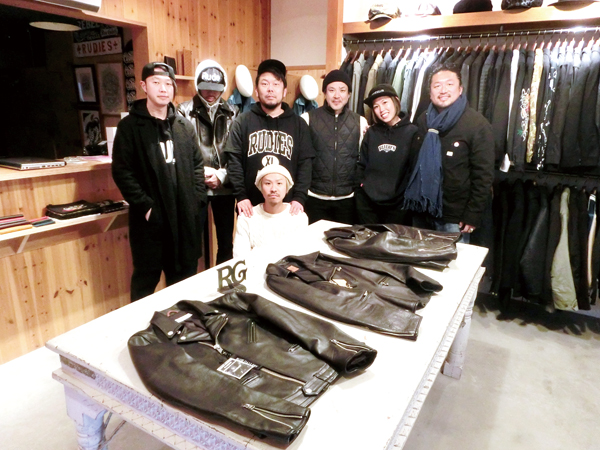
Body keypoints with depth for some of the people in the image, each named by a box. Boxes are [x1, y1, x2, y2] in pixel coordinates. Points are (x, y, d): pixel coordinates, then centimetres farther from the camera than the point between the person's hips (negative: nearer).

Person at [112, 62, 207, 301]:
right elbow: (122, 172, -7)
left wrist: (197, 199, 1)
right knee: (146, 280, 8)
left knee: (184, 278, 15)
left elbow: (197, 165, 12)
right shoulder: (130, 126, -2)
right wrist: (144, 206, -14)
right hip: (150, 219, -3)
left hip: (185, 218, 4)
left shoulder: (185, 126, 10)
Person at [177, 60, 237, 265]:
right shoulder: (184, 111, 0)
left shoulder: (231, 114, 7)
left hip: (224, 187, 2)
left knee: (226, 240, 10)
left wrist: (222, 175, -10)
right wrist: (200, 172, -15)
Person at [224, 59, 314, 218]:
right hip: (252, 206, 0)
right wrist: (240, 196, -11)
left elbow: (305, 163, 1)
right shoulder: (242, 122, 5)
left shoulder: (298, 124, 7)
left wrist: (299, 198, -10)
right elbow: (234, 161, -2)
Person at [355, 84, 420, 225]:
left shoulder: (411, 132, -4)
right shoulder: (371, 132, 6)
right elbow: (361, 164, 11)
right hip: (367, 201, 3)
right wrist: (362, 184, 1)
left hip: (397, 203, -3)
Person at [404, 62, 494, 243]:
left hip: (454, 217, -5)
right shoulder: (423, 121, 8)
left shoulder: (477, 125, -11)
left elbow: (483, 175, -12)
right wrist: (412, 201, 10)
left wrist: (472, 216, -14)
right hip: (422, 211, 6)